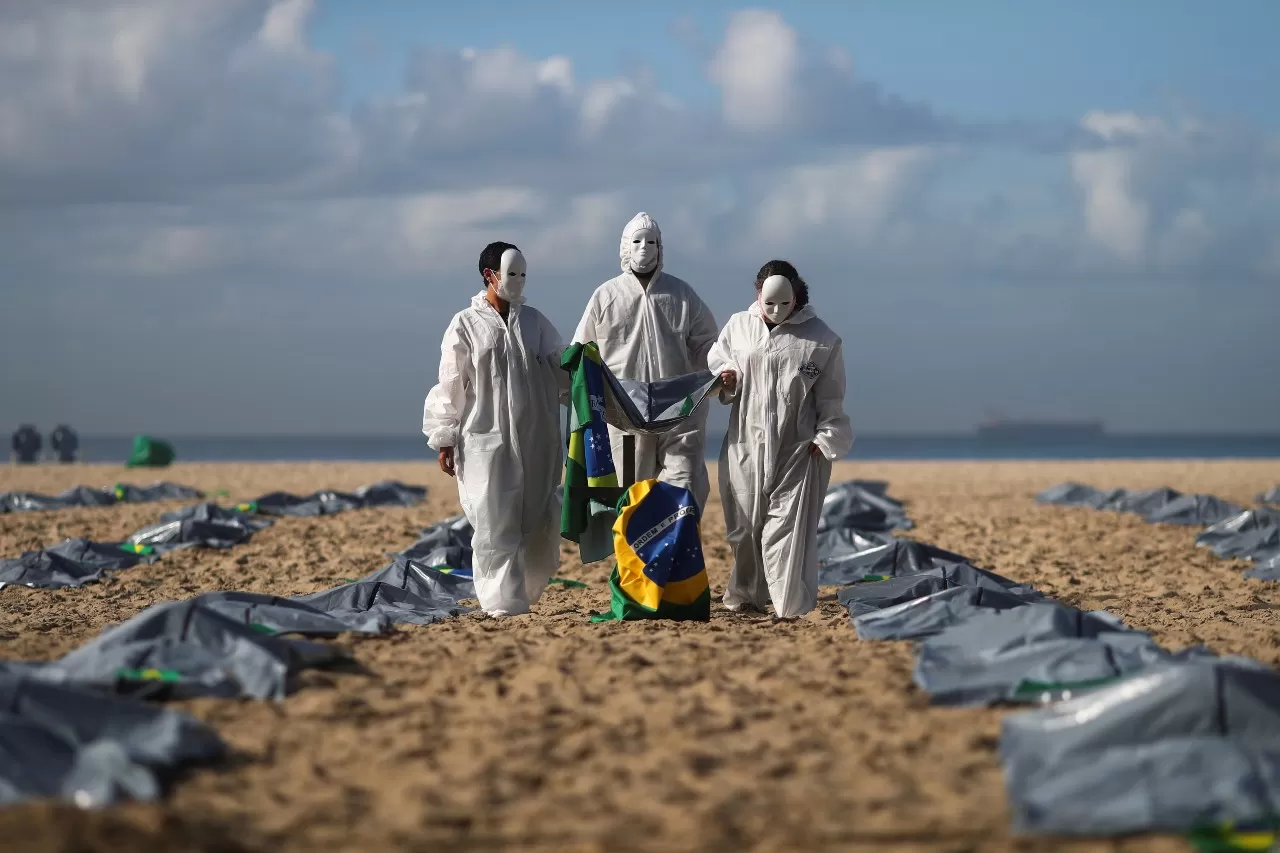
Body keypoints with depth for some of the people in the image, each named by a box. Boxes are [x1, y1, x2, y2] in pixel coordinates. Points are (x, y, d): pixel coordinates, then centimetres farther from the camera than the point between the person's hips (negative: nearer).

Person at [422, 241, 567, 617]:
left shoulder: (534, 322, 11)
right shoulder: (466, 325, 1)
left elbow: (560, 372, 14)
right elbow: (451, 385, 0)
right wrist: (445, 440, -2)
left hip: (537, 441, 4)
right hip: (486, 441, -4)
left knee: (539, 522, 4)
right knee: (495, 524, -6)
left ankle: (525, 593, 18)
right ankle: (503, 602, -2)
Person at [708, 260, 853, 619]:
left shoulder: (821, 339, -1)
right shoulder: (738, 327, 5)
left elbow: (830, 400, 3)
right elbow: (713, 364, 16)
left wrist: (826, 439, -4)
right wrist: (726, 381, -6)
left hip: (798, 450, -3)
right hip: (746, 445, 3)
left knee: (787, 525, -10)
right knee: (745, 525, 9)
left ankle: (791, 605, -9)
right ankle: (745, 594, 25)